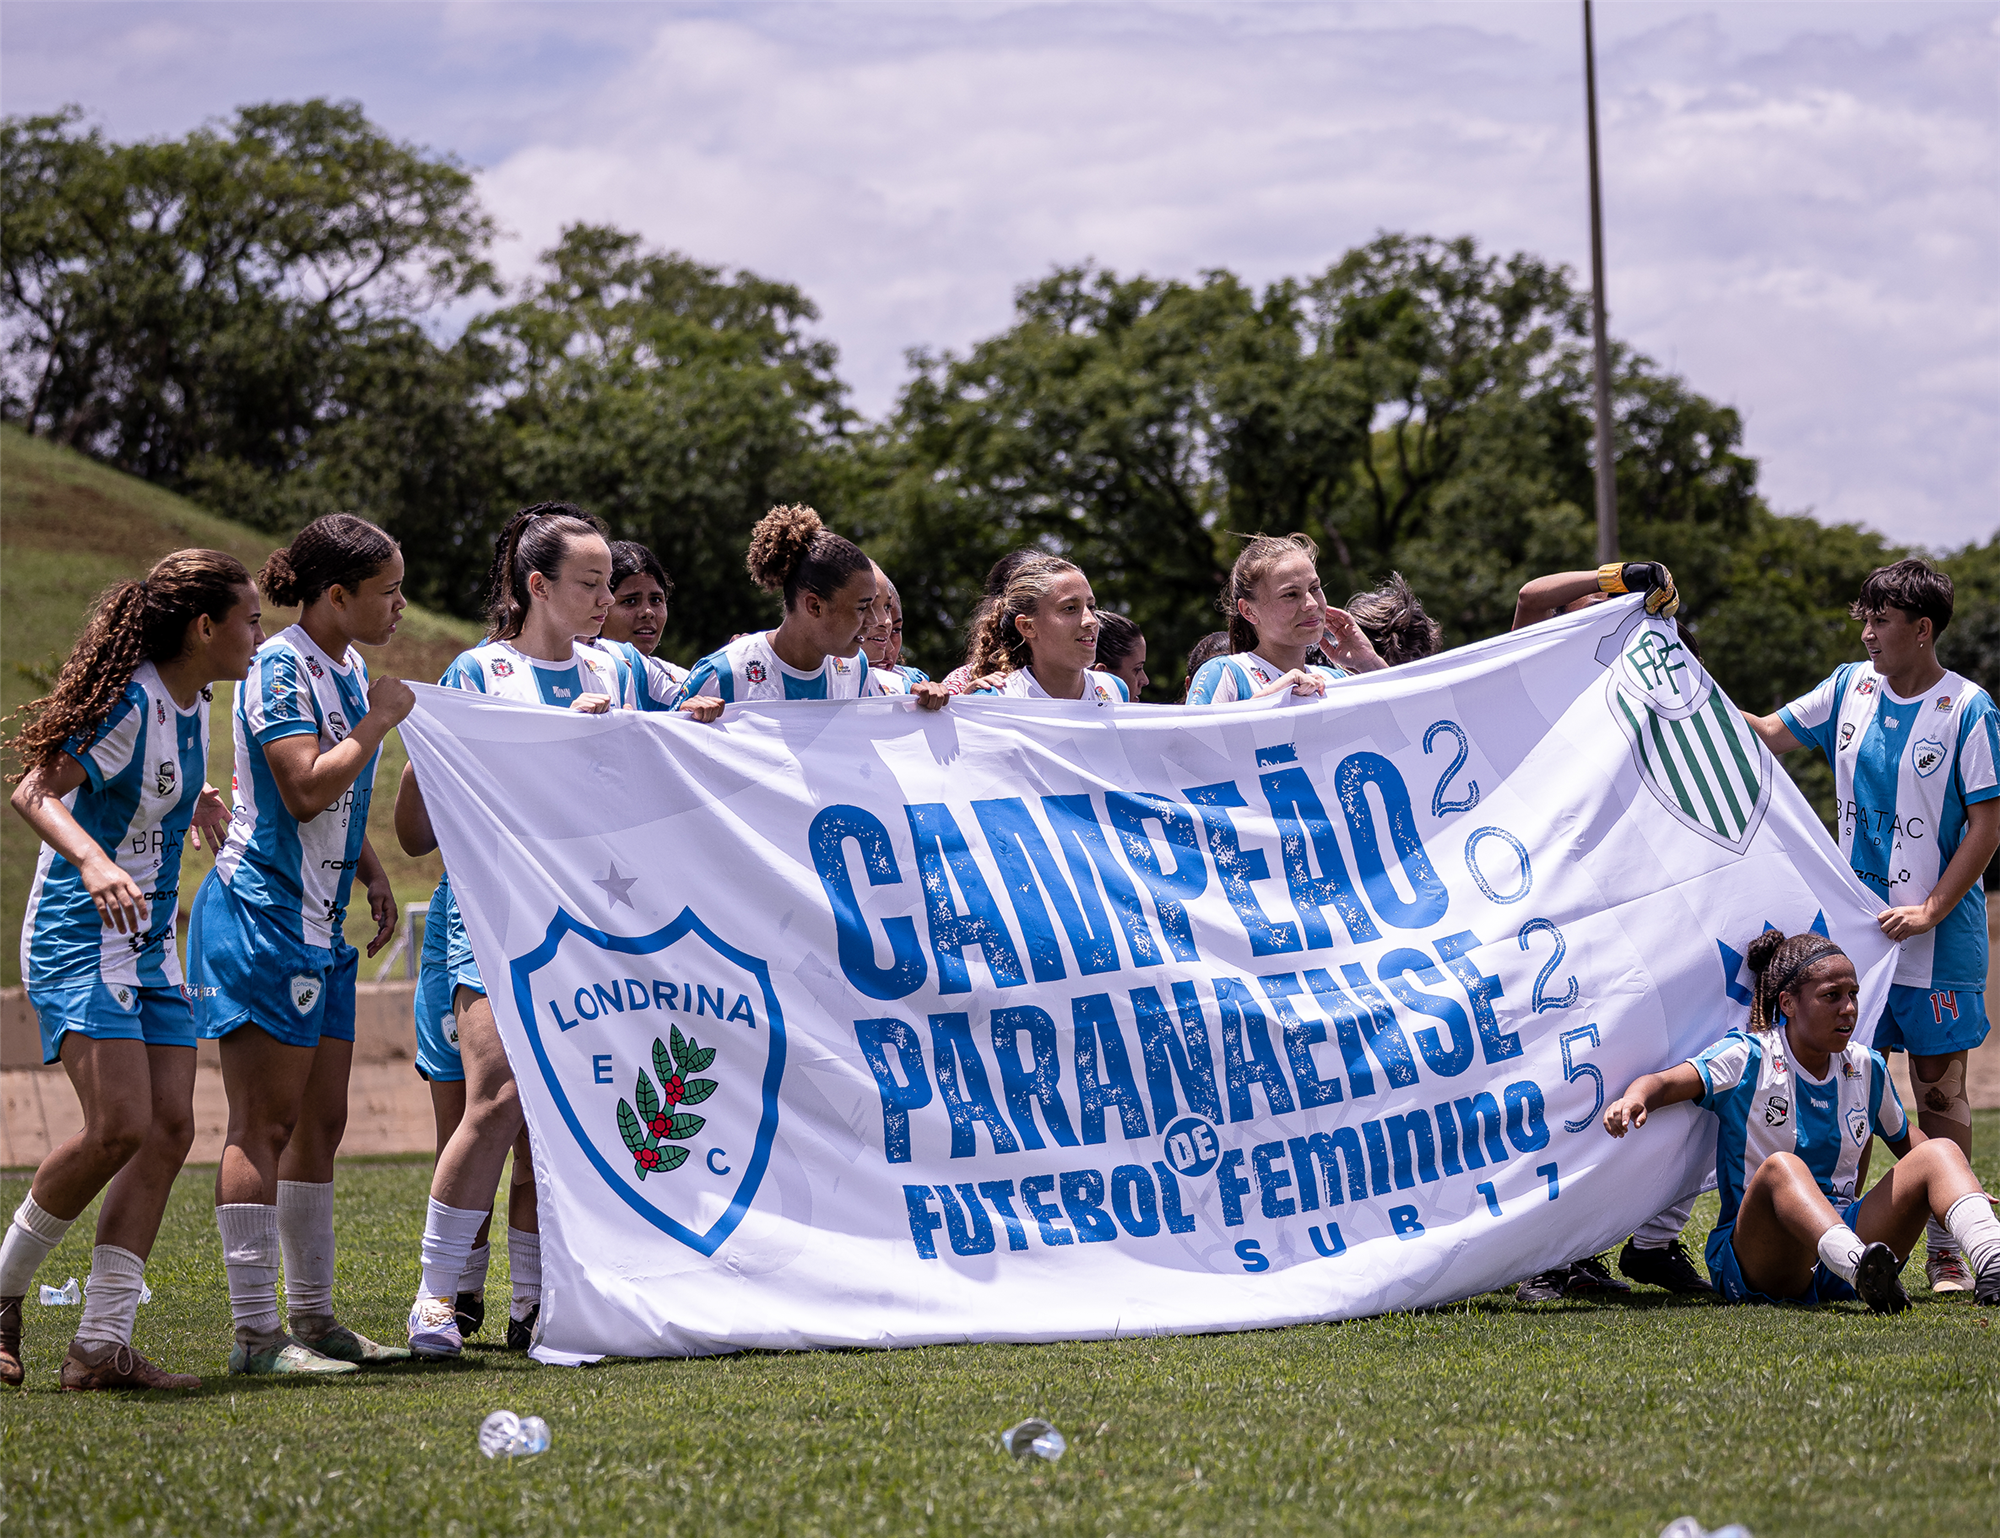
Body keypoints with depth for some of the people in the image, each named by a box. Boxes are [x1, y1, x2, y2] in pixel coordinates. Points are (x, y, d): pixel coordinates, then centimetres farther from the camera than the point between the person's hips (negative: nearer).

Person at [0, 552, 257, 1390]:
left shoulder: (190, 703, 9)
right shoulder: (132, 704, -17)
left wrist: (193, 805, 31)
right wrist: (94, 863, -39)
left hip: (149, 944, 9)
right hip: (80, 941, -9)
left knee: (170, 1130, -3)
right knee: (119, 1127, -18)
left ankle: (102, 1344, -3)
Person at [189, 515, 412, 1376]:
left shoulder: (347, 668, 15)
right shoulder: (280, 669, -14)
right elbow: (306, 790, -24)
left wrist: (371, 874, 16)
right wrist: (378, 723, -15)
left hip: (320, 922, 10)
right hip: (261, 915, -10)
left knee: (320, 1121, 12)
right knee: (265, 1123, -8)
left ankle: (312, 1314, 19)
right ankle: (255, 1333, -8)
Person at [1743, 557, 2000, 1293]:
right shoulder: (1851, 687, 5)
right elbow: (1769, 734, 14)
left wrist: (1930, 911, -15)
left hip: (1936, 935, -5)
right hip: (1853, 923, 5)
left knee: (1939, 1088, 0)